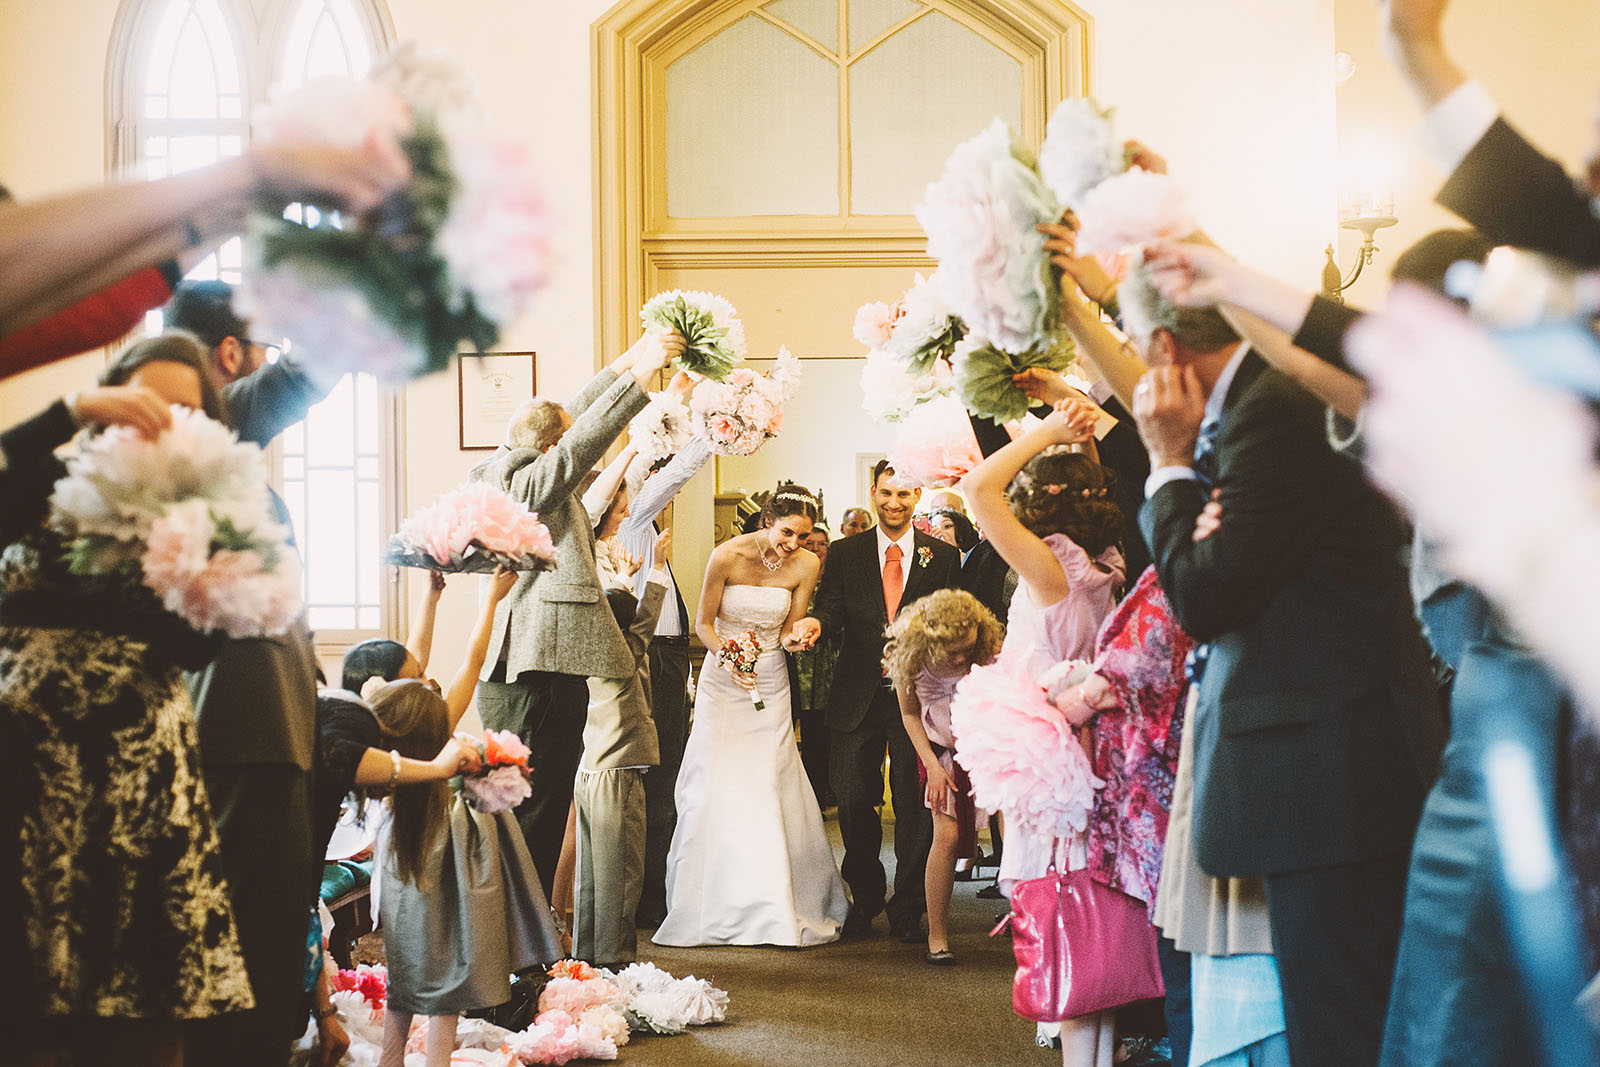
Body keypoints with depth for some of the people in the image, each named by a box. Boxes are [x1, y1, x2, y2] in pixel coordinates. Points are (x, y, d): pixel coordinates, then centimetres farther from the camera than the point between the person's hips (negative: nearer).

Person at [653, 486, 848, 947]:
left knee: (769, 791, -3)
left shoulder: (806, 565, -6)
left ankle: (774, 907, 5)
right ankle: (713, 906, 3)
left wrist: (795, 637, -22)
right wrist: (727, 656, -23)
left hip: (770, 683, 2)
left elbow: (788, 631, 2)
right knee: (717, 789, -5)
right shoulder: (728, 555, -14)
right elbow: (703, 623, -6)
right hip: (723, 680, -2)